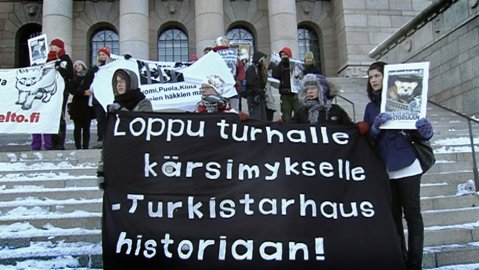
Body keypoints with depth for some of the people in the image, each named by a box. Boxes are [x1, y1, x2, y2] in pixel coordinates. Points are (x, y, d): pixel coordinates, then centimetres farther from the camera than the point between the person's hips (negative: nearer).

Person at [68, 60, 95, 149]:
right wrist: (83, 92, -16)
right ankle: (78, 147, 2)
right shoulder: (74, 79, 11)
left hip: (87, 106, -1)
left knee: (86, 128, 0)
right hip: (77, 106, 1)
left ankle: (85, 147, 4)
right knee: (77, 128, -1)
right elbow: (71, 90, -3)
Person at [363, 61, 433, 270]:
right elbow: (368, 137, 6)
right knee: (393, 215, 8)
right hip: (384, 168, 4)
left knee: (412, 214, 0)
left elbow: (422, 135, -1)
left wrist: (424, 129, -24)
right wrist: (376, 127, -14)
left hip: (406, 165, -4)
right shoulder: (371, 107, 13)